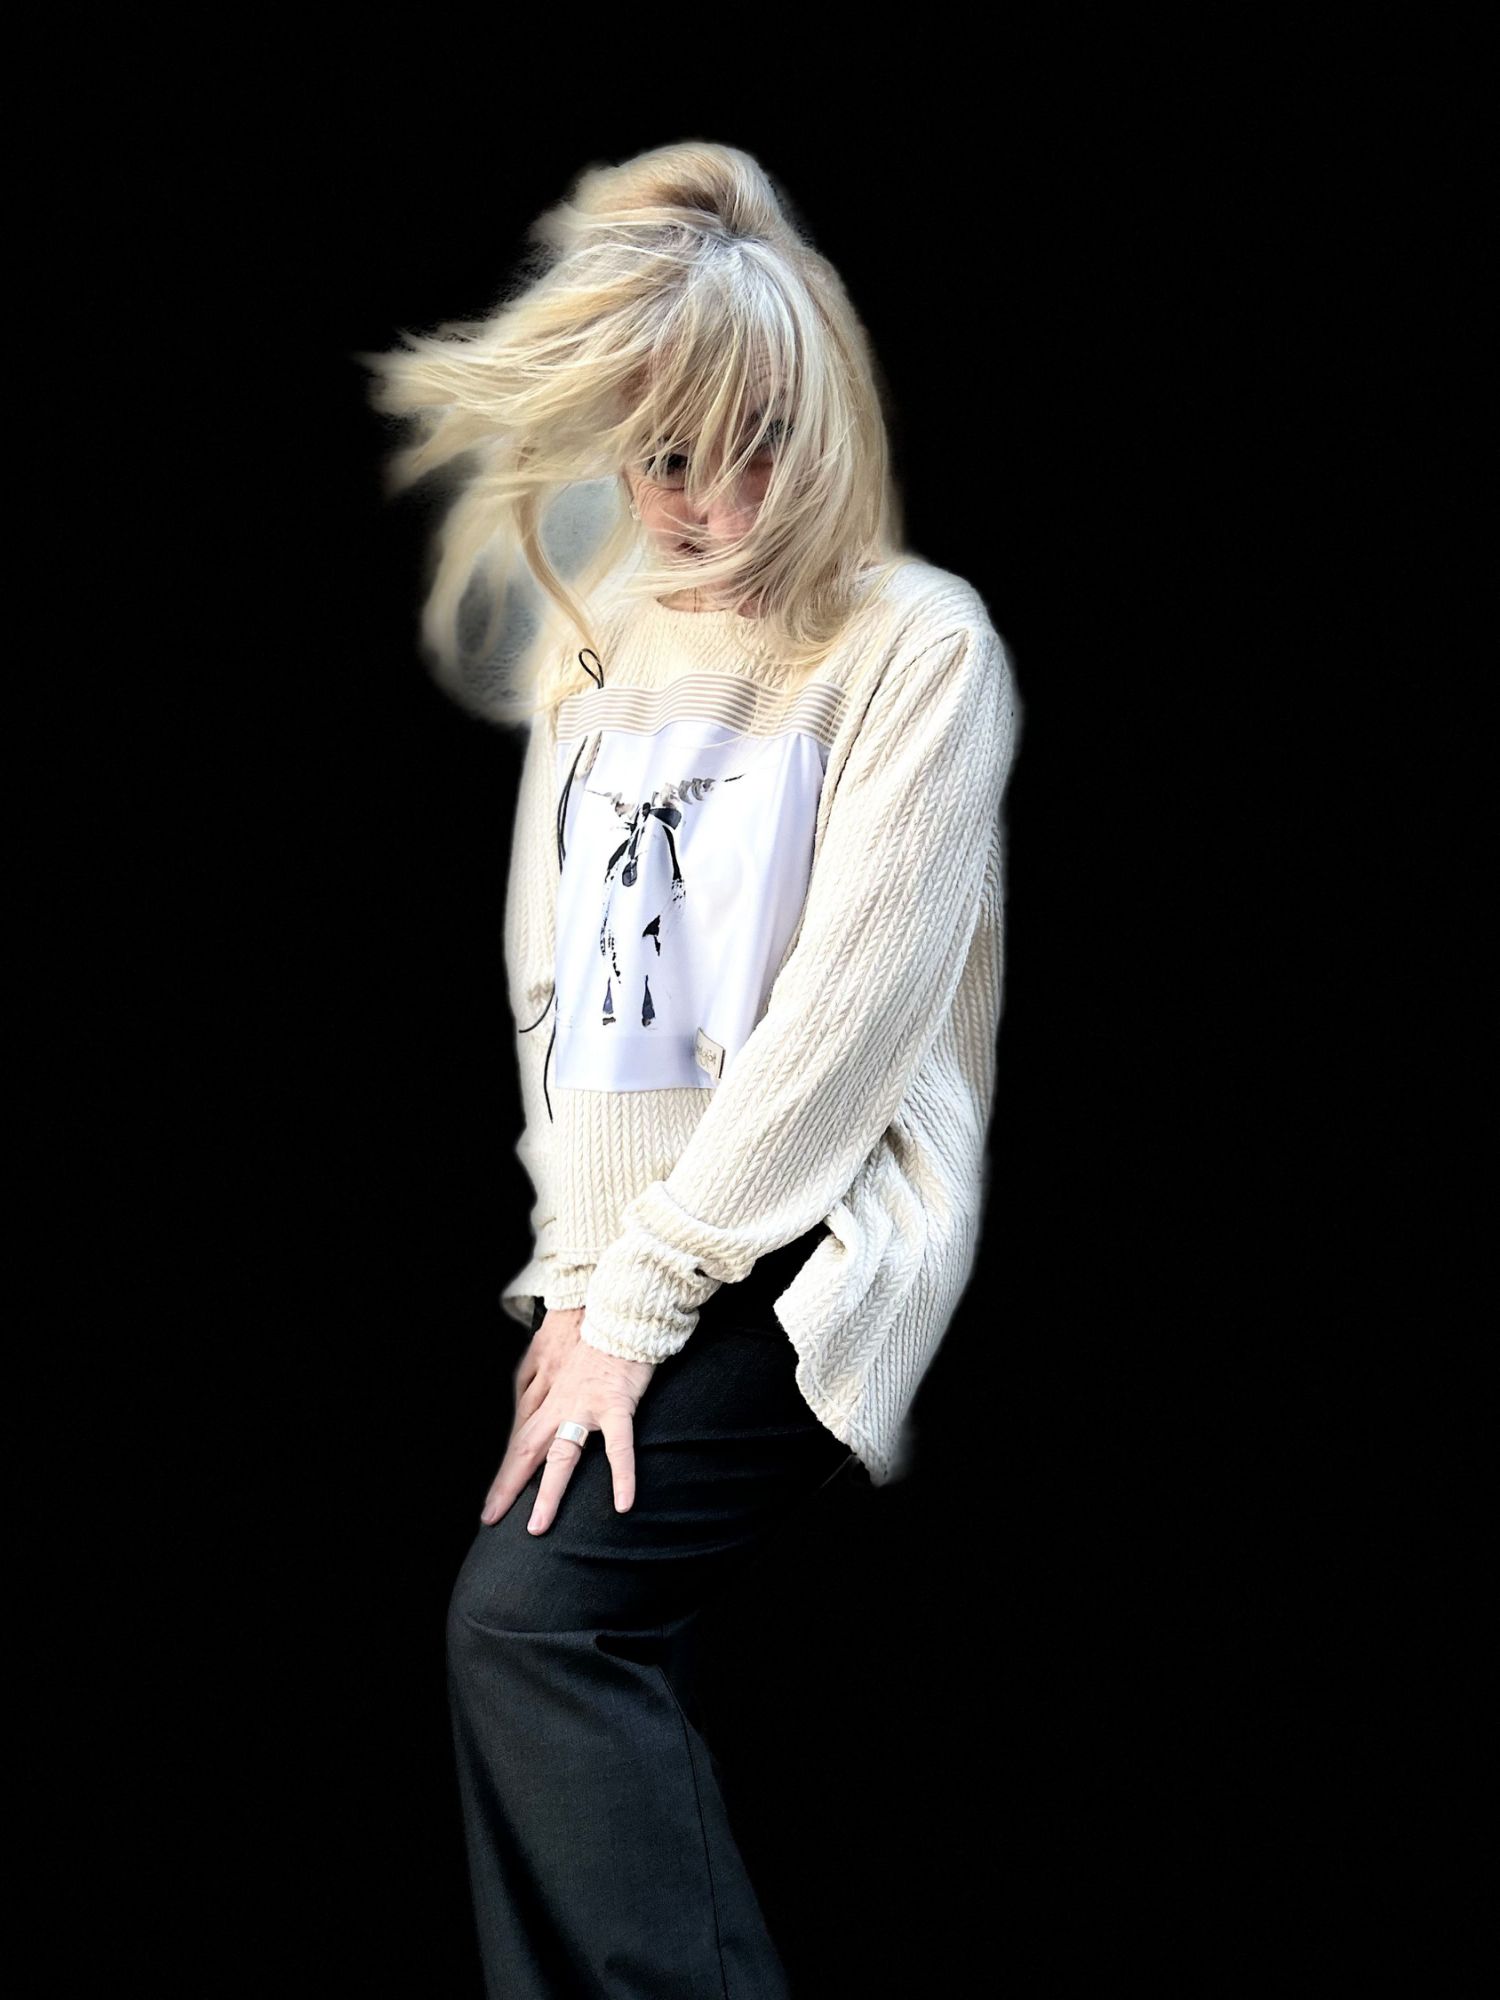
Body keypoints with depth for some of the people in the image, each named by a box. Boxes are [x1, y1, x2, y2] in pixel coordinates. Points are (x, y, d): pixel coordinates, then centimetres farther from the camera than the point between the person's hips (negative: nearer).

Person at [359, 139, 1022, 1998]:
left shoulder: (914, 643, -5)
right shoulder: (596, 655, 16)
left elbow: (851, 1006, -12)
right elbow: (552, 988, 15)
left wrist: (644, 1298, -11)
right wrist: (576, 1277, 4)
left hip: (796, 1253, -6)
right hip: (619, 1264, 6)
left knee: (534, 1609, -20)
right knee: (610, 1687, -1)